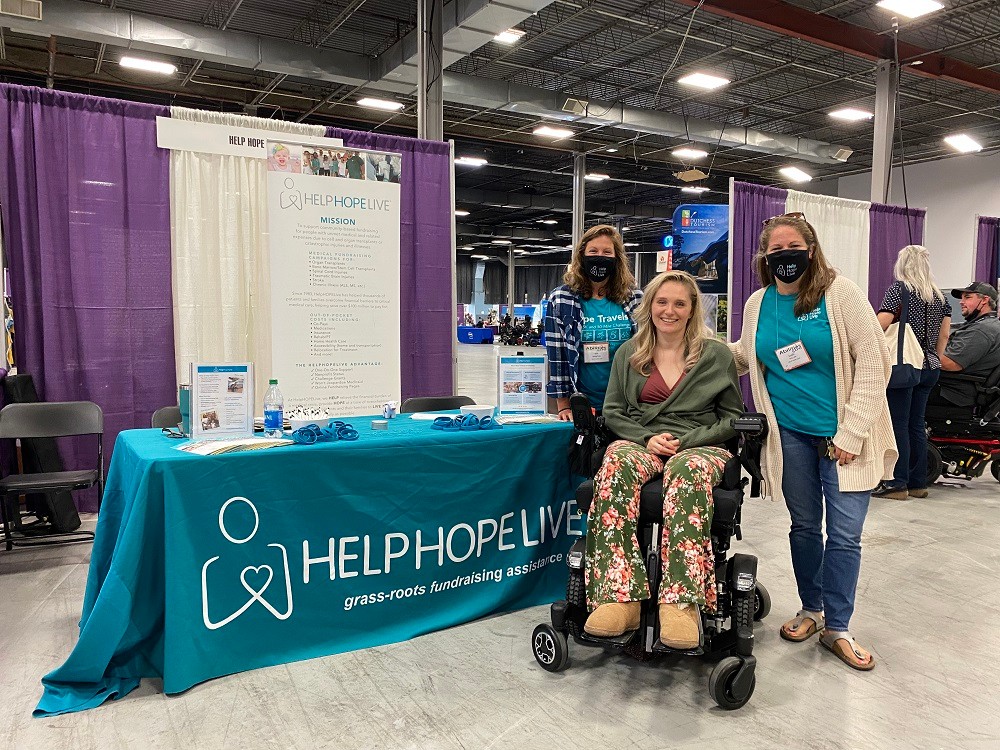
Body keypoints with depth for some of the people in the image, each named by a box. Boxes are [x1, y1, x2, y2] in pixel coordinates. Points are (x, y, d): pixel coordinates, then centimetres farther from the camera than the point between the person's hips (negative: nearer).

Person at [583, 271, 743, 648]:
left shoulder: (716, 355, 10)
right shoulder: (628, 353, 15)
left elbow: (732, 417, 11)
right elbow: (612, 411, 15)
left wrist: (686, 441, -7)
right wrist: (647, 437, -6)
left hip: (700, 445, -1)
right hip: (640, 442, 2)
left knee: (688, 471, -41)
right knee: (617, 463, -37)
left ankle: (682, 601, -47)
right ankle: (620, 596, -44)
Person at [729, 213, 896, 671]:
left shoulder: (839, 293, -8)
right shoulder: (758, 304, 4)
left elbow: (873, 361, -10)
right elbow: (745, 357, 18)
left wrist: (851, 433, -14)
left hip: (841, 437, -3)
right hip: (791, 435, 3)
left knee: (844, 535, -1)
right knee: (804, 526, 13)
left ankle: (836, 628, 16)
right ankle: (811, 609, 32)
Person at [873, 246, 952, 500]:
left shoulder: (898, 289, -7)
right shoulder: (939, 295, 14)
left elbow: (882, 323, -18)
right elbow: (945, 332, 13)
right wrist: (936, 359, 19)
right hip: (930, 367, 7)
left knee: (898, 424, -3)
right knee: (916, 424, 11)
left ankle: (897, 483, -2)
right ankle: (918, 483, 15)